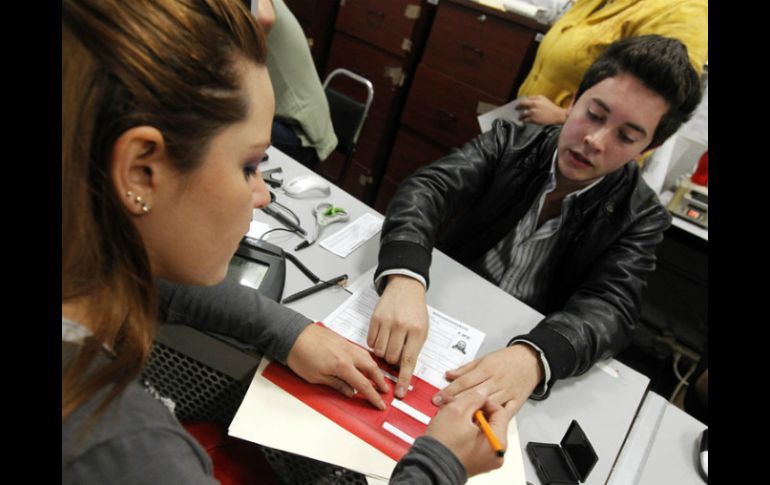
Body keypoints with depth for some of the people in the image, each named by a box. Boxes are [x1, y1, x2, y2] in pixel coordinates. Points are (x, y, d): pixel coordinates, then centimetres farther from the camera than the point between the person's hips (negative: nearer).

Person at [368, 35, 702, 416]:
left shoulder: (640, 217, -6)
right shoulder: (510, 141, -7)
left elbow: (610, 308, -19)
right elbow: (427, 188, -21)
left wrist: (533, 357, -42)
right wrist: (404, 279, -43)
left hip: (515, 350, 2)